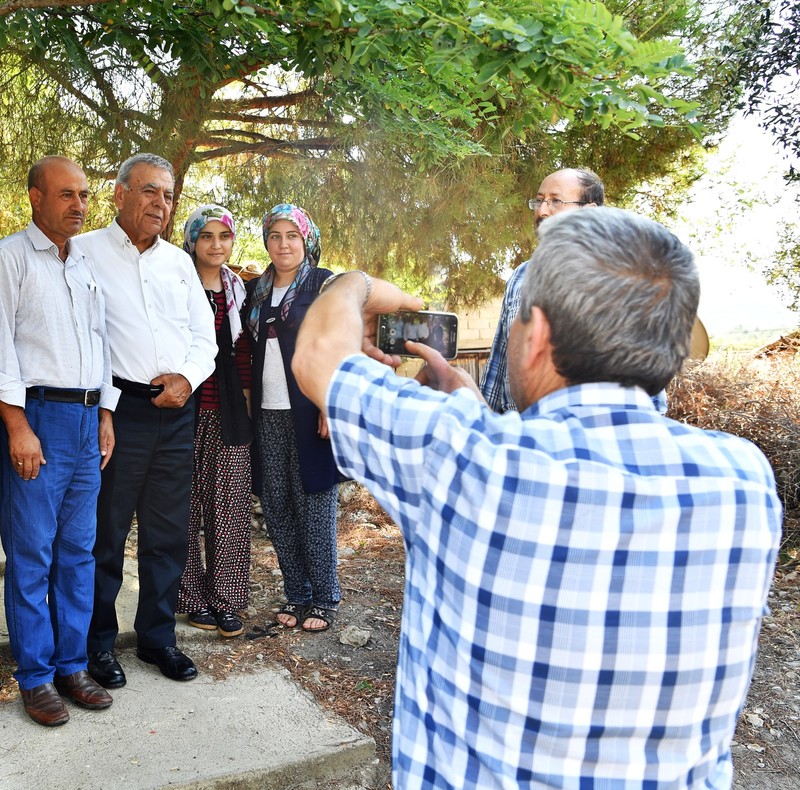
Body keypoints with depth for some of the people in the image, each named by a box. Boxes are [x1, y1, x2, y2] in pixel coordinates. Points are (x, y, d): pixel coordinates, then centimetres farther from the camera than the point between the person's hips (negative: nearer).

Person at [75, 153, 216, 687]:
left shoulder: (179, 261, 15)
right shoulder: (86, 252, -1)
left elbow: (205, 336, 15)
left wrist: (187, 378, -5)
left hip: (177, 412, 5)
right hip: (118, 408, -5)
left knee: (169, 534, 11)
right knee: (105, 532, 4)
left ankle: (158, 636, 26)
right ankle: (99, 642, 21)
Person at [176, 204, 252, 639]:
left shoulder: (237, 289, 12)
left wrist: (245, 396, 9)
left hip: (228, 411, 4)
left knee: (229, 506, 3)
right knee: (186, 506, 5)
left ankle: (225, 598, 14)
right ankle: (191, 596, 19)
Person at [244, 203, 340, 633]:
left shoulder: (323, 283, -1)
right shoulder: (257, 288, 15)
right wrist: (249, 401, 7)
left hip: (309, 413, -5)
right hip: (268, 415, 5)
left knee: (314, 506, 0)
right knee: (277, 507, 8)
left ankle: (324, 599, 12)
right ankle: (296, 594, 20)